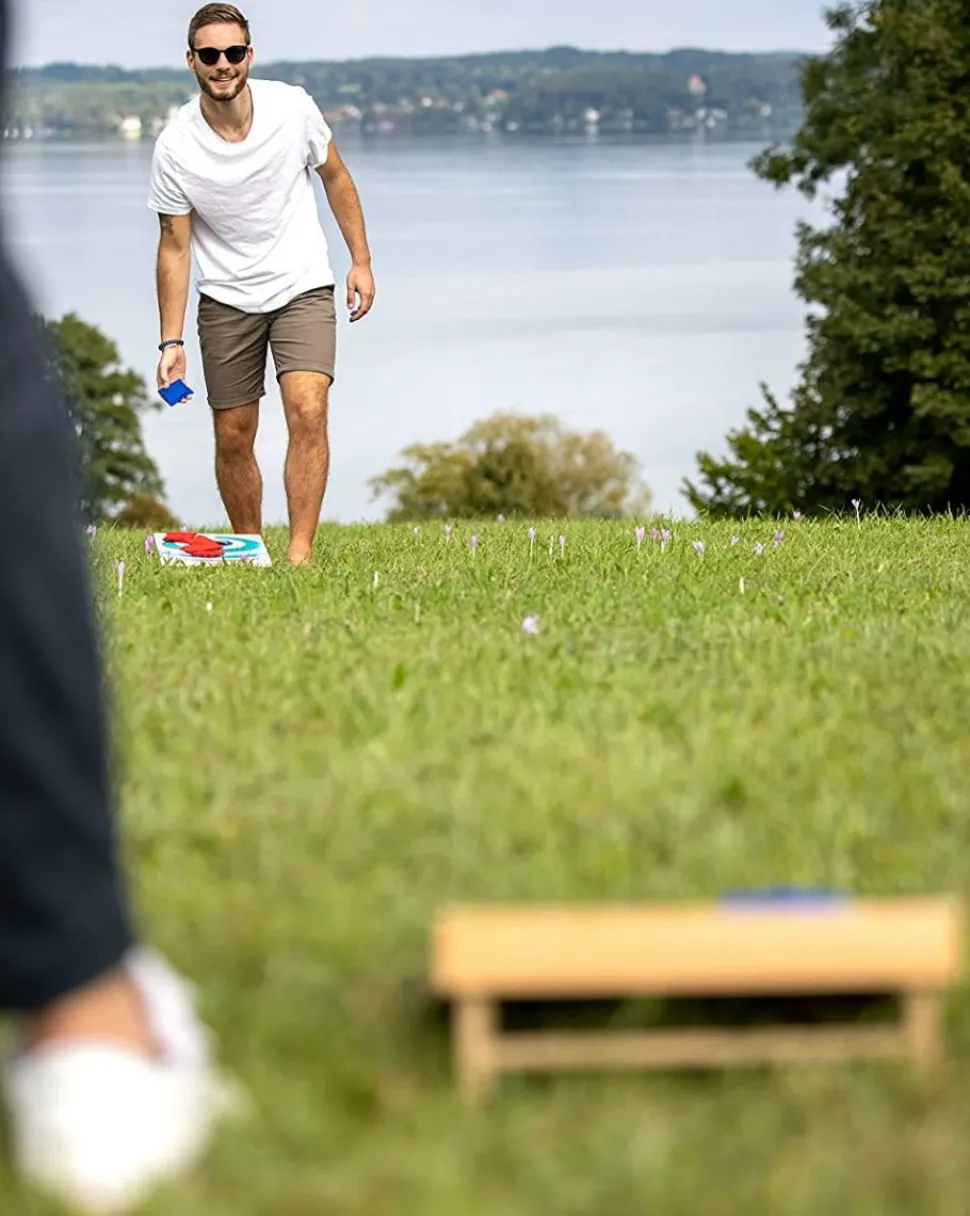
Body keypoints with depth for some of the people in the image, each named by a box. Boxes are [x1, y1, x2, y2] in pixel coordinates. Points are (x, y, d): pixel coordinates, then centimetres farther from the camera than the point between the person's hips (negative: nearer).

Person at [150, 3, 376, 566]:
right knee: (233, 437, 3)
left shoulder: (293, 107, -12)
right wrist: (172, 341, -9)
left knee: (308, 412, -19)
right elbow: (175, 246, -7)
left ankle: (301, 553, -19)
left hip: (303, 287, 0)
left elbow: (336, 177, 6)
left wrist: (362, 261, 5)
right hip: (226, 300, 0)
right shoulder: (176, 146, -14)